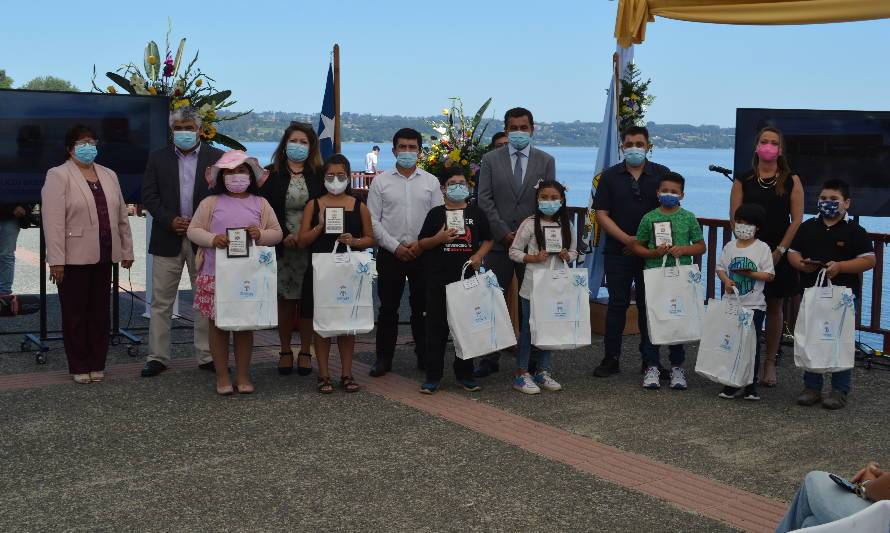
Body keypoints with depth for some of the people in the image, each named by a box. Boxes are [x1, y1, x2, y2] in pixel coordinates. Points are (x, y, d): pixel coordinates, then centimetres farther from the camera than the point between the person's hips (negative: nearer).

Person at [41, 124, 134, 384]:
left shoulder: (109, 175, 13)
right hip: (74, 257, -5)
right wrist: (56, 260, -17)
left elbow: (121, 215, 15)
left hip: (103, 256, 5)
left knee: (100, 312, 9)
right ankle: (79, 367, 13)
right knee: (75, 313, 4)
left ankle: (97, 363, 19)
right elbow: (53, 220, -12)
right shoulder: (58, 176, -6)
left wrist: (126, 250, 12)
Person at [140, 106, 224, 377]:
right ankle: (157, 357, 10)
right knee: (161, 301, 3)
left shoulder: (217, 157, 4)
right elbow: (149, 196, 2)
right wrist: (171, 221, -10)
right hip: (168, 239, 1)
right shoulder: (158, 158, 8)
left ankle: (206, 356, 14)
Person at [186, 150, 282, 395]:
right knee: (218, 324, 4)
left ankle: (243, 375, 18)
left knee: (245, 325, 8)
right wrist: (213, 239, -16)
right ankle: (222, 376, 15)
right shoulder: (210, 203, 4)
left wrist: (261, 235, -14)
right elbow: (193, 230, 3)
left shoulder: (260, 204, 8)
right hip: (216, 275, -1)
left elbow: (277, 233, 8)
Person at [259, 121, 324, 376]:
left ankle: (305, 352, 13)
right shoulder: (271, 174, 4)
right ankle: (285, 352, 15)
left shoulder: (319, 175, 5)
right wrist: (284, 236, -9)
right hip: (282, 248, 0)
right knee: (285, 300, 5)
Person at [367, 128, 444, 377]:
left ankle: (424, 355, 16)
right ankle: (384, 358, 11)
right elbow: (373, 220, 0)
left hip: (423, 253, 1)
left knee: (422, 307, 5)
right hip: (390, 253, -1)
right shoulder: (381, 182, 4)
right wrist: (395, 246, -8)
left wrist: (422, 244, -8)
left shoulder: (431, 182, 8)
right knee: (388, 307, 3)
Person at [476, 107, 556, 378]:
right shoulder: (490, 160, 5)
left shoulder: (546, 160, 7)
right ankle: (490, 358, 8)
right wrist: (504, 233, -8)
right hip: (499, 242, 0)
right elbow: (484, 200, -1)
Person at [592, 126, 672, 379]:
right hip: (618, 252, 0)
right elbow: (601, 213, -1)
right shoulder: (610, 176, 4)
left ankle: (651, 360, 13)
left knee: (649, 304, 5)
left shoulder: (662, 174, 4)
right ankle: (611, 358, 11)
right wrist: (627, 239, -12)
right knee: (617, 304, 4)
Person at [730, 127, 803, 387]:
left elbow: (797, 220, -2)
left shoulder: (791, 181, 3)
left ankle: (770, 363, 15)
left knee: (774, 307, 6)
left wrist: (779, 251, -10)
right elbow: (735, 219, -1)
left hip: (779, 254, 0)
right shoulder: (743, 181, 5)